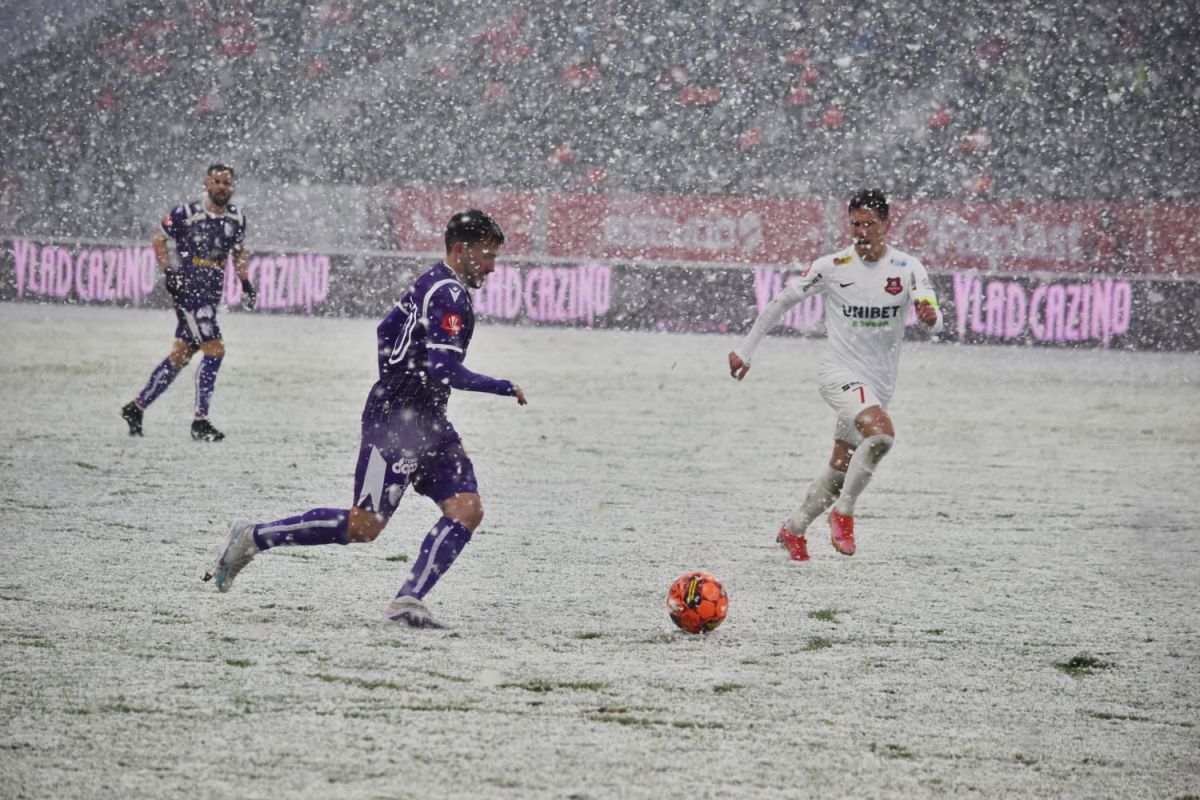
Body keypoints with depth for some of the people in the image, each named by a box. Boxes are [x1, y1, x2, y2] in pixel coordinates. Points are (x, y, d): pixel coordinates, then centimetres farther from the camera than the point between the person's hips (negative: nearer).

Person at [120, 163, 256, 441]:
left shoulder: (237, 218, 6)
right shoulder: (187, 214, -12)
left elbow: (239, 251, 22)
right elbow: (159, 238, 1)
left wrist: (245, 283, 12)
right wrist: (169, 272, -9)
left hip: (212, 294, 7)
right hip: (188, 291, -7)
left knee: (181, 355, 11)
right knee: (215, 351, -14)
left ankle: (137, 407, 22)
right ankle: (200, 422, -7)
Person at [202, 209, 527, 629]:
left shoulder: (433, 283, 15)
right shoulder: (448, 295, -16)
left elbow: (386, 329, 26)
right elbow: (445, 370, -25)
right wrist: (503, 388, -14)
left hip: (428, 422, 10)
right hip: (398, 423, -10)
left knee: (467, 511, -4)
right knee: (364, 525, -9)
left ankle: (408, 601, -8)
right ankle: (252, 538, 1)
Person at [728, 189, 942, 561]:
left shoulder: (907, 268, -4)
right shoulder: (832, 266, -7)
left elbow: (934, 322, -13)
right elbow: (782, 302, 4)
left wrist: (930, 315, -38)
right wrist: (746, 348, 6)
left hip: (880, 383, 4)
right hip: (840, 372, -4)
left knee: (841, 471, 11)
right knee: (881, 433, -30)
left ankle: (793, 530, 32)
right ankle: (843, 513, -14)